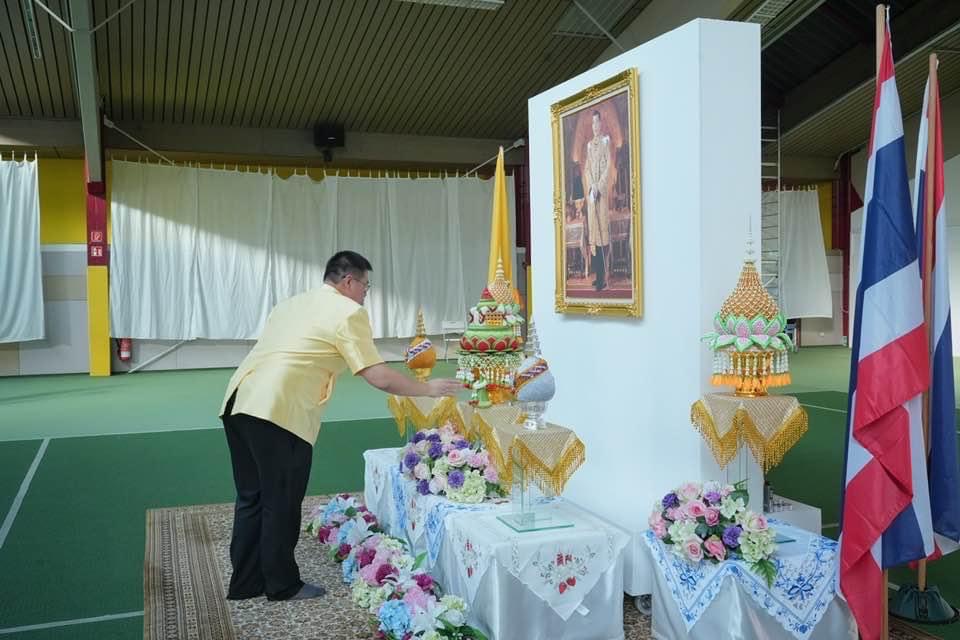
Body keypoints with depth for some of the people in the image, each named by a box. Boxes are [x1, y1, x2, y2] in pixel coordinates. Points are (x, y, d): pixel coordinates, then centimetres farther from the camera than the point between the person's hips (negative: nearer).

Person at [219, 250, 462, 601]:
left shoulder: (291, 303, 24)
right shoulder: (348, 312, 0)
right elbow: (380, 378, -4)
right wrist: (428, 388, 8)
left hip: (238, 401, 8)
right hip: (279, 413, -8)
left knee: (251, 497, 17)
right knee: (282, 503, 5)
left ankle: (245, 582, 27)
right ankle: (283, 585, 18)